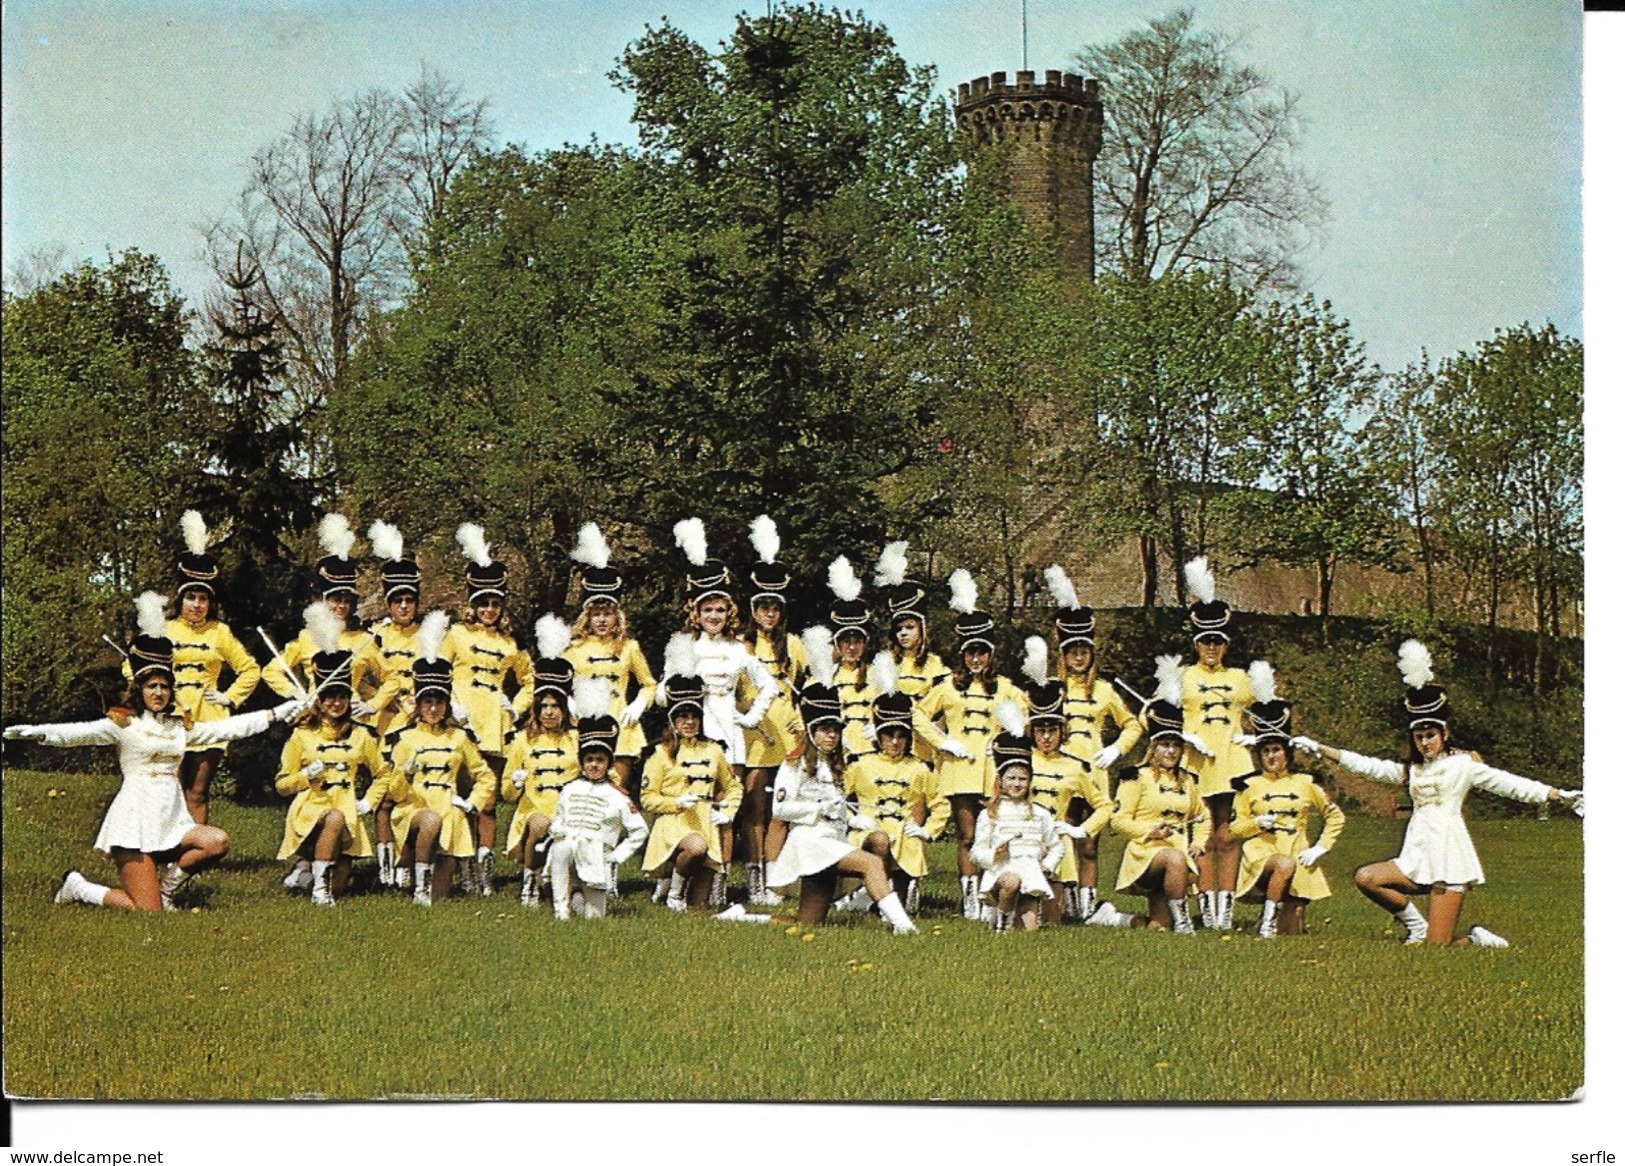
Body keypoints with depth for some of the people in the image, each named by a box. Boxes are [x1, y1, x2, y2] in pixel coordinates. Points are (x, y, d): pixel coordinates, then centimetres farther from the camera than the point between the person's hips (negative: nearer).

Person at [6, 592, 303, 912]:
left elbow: (228, 728, 21)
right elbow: (81, 732, -15)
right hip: (136, 818, -6)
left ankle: (167, 884, 4)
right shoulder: (124, 724, -1)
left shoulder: (181, 726, 16)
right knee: (148, 912, -14)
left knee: (218, 842, -22)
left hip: (172, 819, 6)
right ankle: (79, 888, 12)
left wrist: (276, 714, 21)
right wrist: (38, 732, -32)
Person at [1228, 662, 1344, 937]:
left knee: (1291, 934, -6)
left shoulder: (1305, 784, 10)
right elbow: (1235, 829, 8)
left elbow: (1335, 816, 17)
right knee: (1285, 864, -39)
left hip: (1297, 855, 2)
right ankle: (1267, 920, -25)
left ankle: (1278, 913, 28)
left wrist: (1319, 848, 4)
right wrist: (1258, 823, -12)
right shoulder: (1248, 786, 7)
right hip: (1261, 853, -2)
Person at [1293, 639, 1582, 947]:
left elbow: (1508, 784, -3)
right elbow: (1366, 766, 18)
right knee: (1365, 878, -20)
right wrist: (1318, 749, 14)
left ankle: (1476, 941, 18)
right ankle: (1416, 927, -1)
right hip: (1418, 858, 6)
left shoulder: (1463, 765, 3)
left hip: (1449, 855, -6)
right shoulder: (1411, 769, 18)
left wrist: (1560, 796, -11)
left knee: (1436, 948, -14)